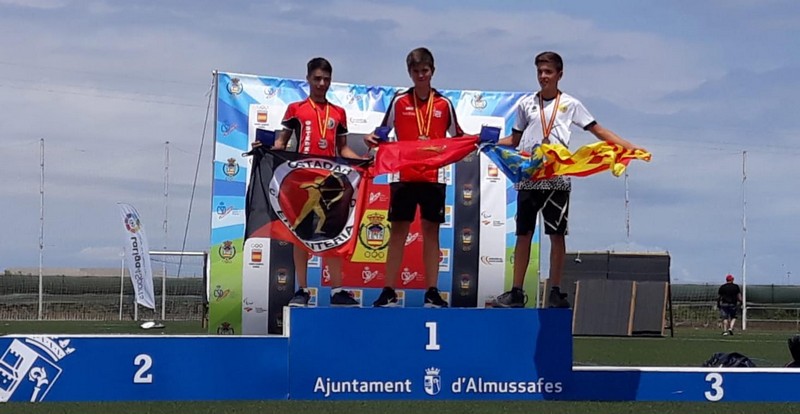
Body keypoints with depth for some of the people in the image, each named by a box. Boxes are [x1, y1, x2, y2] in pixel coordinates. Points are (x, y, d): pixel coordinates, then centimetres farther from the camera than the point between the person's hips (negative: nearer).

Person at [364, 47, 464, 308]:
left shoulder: (444, 104, 6)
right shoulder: (399, 101, 4)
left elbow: (457, 137, 14)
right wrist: (372, 139, -11)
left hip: (433, 176, 1)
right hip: (403, 175, -1)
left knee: (431, 231, 3)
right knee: (398, 231, 0)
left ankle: (432, 293, 5)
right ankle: (388, 292, 1)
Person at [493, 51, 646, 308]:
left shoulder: (570, 104, 6)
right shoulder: (526, 104, 11)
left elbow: (598, 131, 6)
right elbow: (514, 140, 17)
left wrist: (630, 148, -3)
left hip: (557, 179, -2)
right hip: (528, 178, 2)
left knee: (557, 235, -1)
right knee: (523, 234, 3)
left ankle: (555, 292, 4)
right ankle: (516, 292, 6)